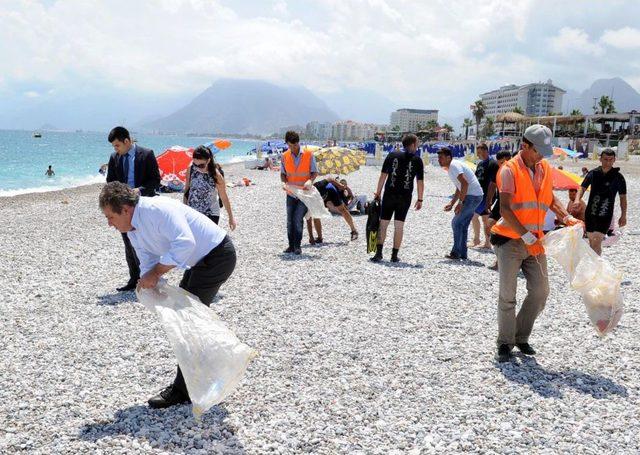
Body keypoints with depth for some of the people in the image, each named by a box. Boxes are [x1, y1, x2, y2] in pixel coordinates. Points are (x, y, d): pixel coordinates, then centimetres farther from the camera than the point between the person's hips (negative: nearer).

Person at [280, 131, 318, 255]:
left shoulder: (309, 155, -7)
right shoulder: (285, 156, 1)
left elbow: (315, 172, -2)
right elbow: (282, 173, 9)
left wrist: (310, 181, -21)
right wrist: (285, 183, -11)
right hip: (291, 193, 3)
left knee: (298, 218, -12)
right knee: (290, 220, 3)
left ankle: (297, 246, -1)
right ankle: (291, 245, 14)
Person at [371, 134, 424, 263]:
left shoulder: (392, 155, 3)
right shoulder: (417, 160, 0)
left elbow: (383, 175, 1)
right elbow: (420, 182, 0)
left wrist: (378, 192, 7)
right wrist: (420, 200, 7)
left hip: (389, 195, 0)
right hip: (405, 197, 0)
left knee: (383, 223, 6)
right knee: (399, 225, 6)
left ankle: (379, 253, 1)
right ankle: (394, 255, 8)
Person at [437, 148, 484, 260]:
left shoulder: (454, 166, -12)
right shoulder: (450, 169, 19)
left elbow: (465, 183, -24)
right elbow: (459, 189, 27)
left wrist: (460, 203, -24)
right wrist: (451, 204, 18)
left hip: (473, 196, -10)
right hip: (475, 196, 10)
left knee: (456, 223, -7)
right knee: (463, 225, 12)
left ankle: (456, 253, -3)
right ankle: (462, 254, 16)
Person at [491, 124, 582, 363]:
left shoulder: (546, 169, 10)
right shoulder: (510, 170, -11)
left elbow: (550, 197, 25)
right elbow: (505, 209, -20)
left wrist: (566, 217, 8)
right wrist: (526, 236, -25)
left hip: (535, 241, 6)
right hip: (510, 240, -6)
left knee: (540, 291, 2)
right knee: (508, 294, -3)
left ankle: (521, 337, 20)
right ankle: (505, 343, 10)